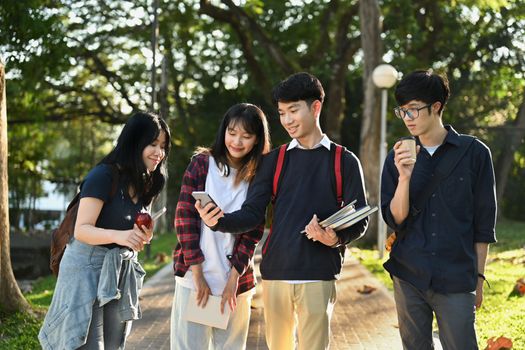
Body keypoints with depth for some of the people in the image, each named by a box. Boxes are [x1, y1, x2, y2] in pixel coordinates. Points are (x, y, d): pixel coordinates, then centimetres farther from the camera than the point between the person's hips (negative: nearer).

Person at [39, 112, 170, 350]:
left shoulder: (146, 183, 9)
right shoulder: (103, 175, -15)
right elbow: (82, 230, -20)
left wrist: (143, 236, -5)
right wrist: (118, 236, -37)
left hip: (121, 274, 7)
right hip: (88, 268, -7)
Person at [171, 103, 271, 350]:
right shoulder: (202, 163, 0)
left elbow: (253, 231, 1)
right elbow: (184, 216, -4)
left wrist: (234, 278, -9)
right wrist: (198, 274, -9)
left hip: (237, 279, 2)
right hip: (195, 276, -1)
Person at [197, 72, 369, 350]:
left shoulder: (344, 161, 6)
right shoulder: (274, 161, 12)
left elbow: (359, 220, 3)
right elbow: (252, 214, 4)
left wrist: (336, 238, -18)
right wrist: (218, 221, -16)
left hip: (318, 276, -2)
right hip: (274, 274, 3)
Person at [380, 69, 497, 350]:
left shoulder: (474, 153, -1)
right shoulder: (397, 158, 6)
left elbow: (484, 223, 3)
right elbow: (395, 220, 0)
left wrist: (478, 276, 3)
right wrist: (404, 177, -14)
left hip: (456, 281, -2)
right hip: (408, 277, 3)